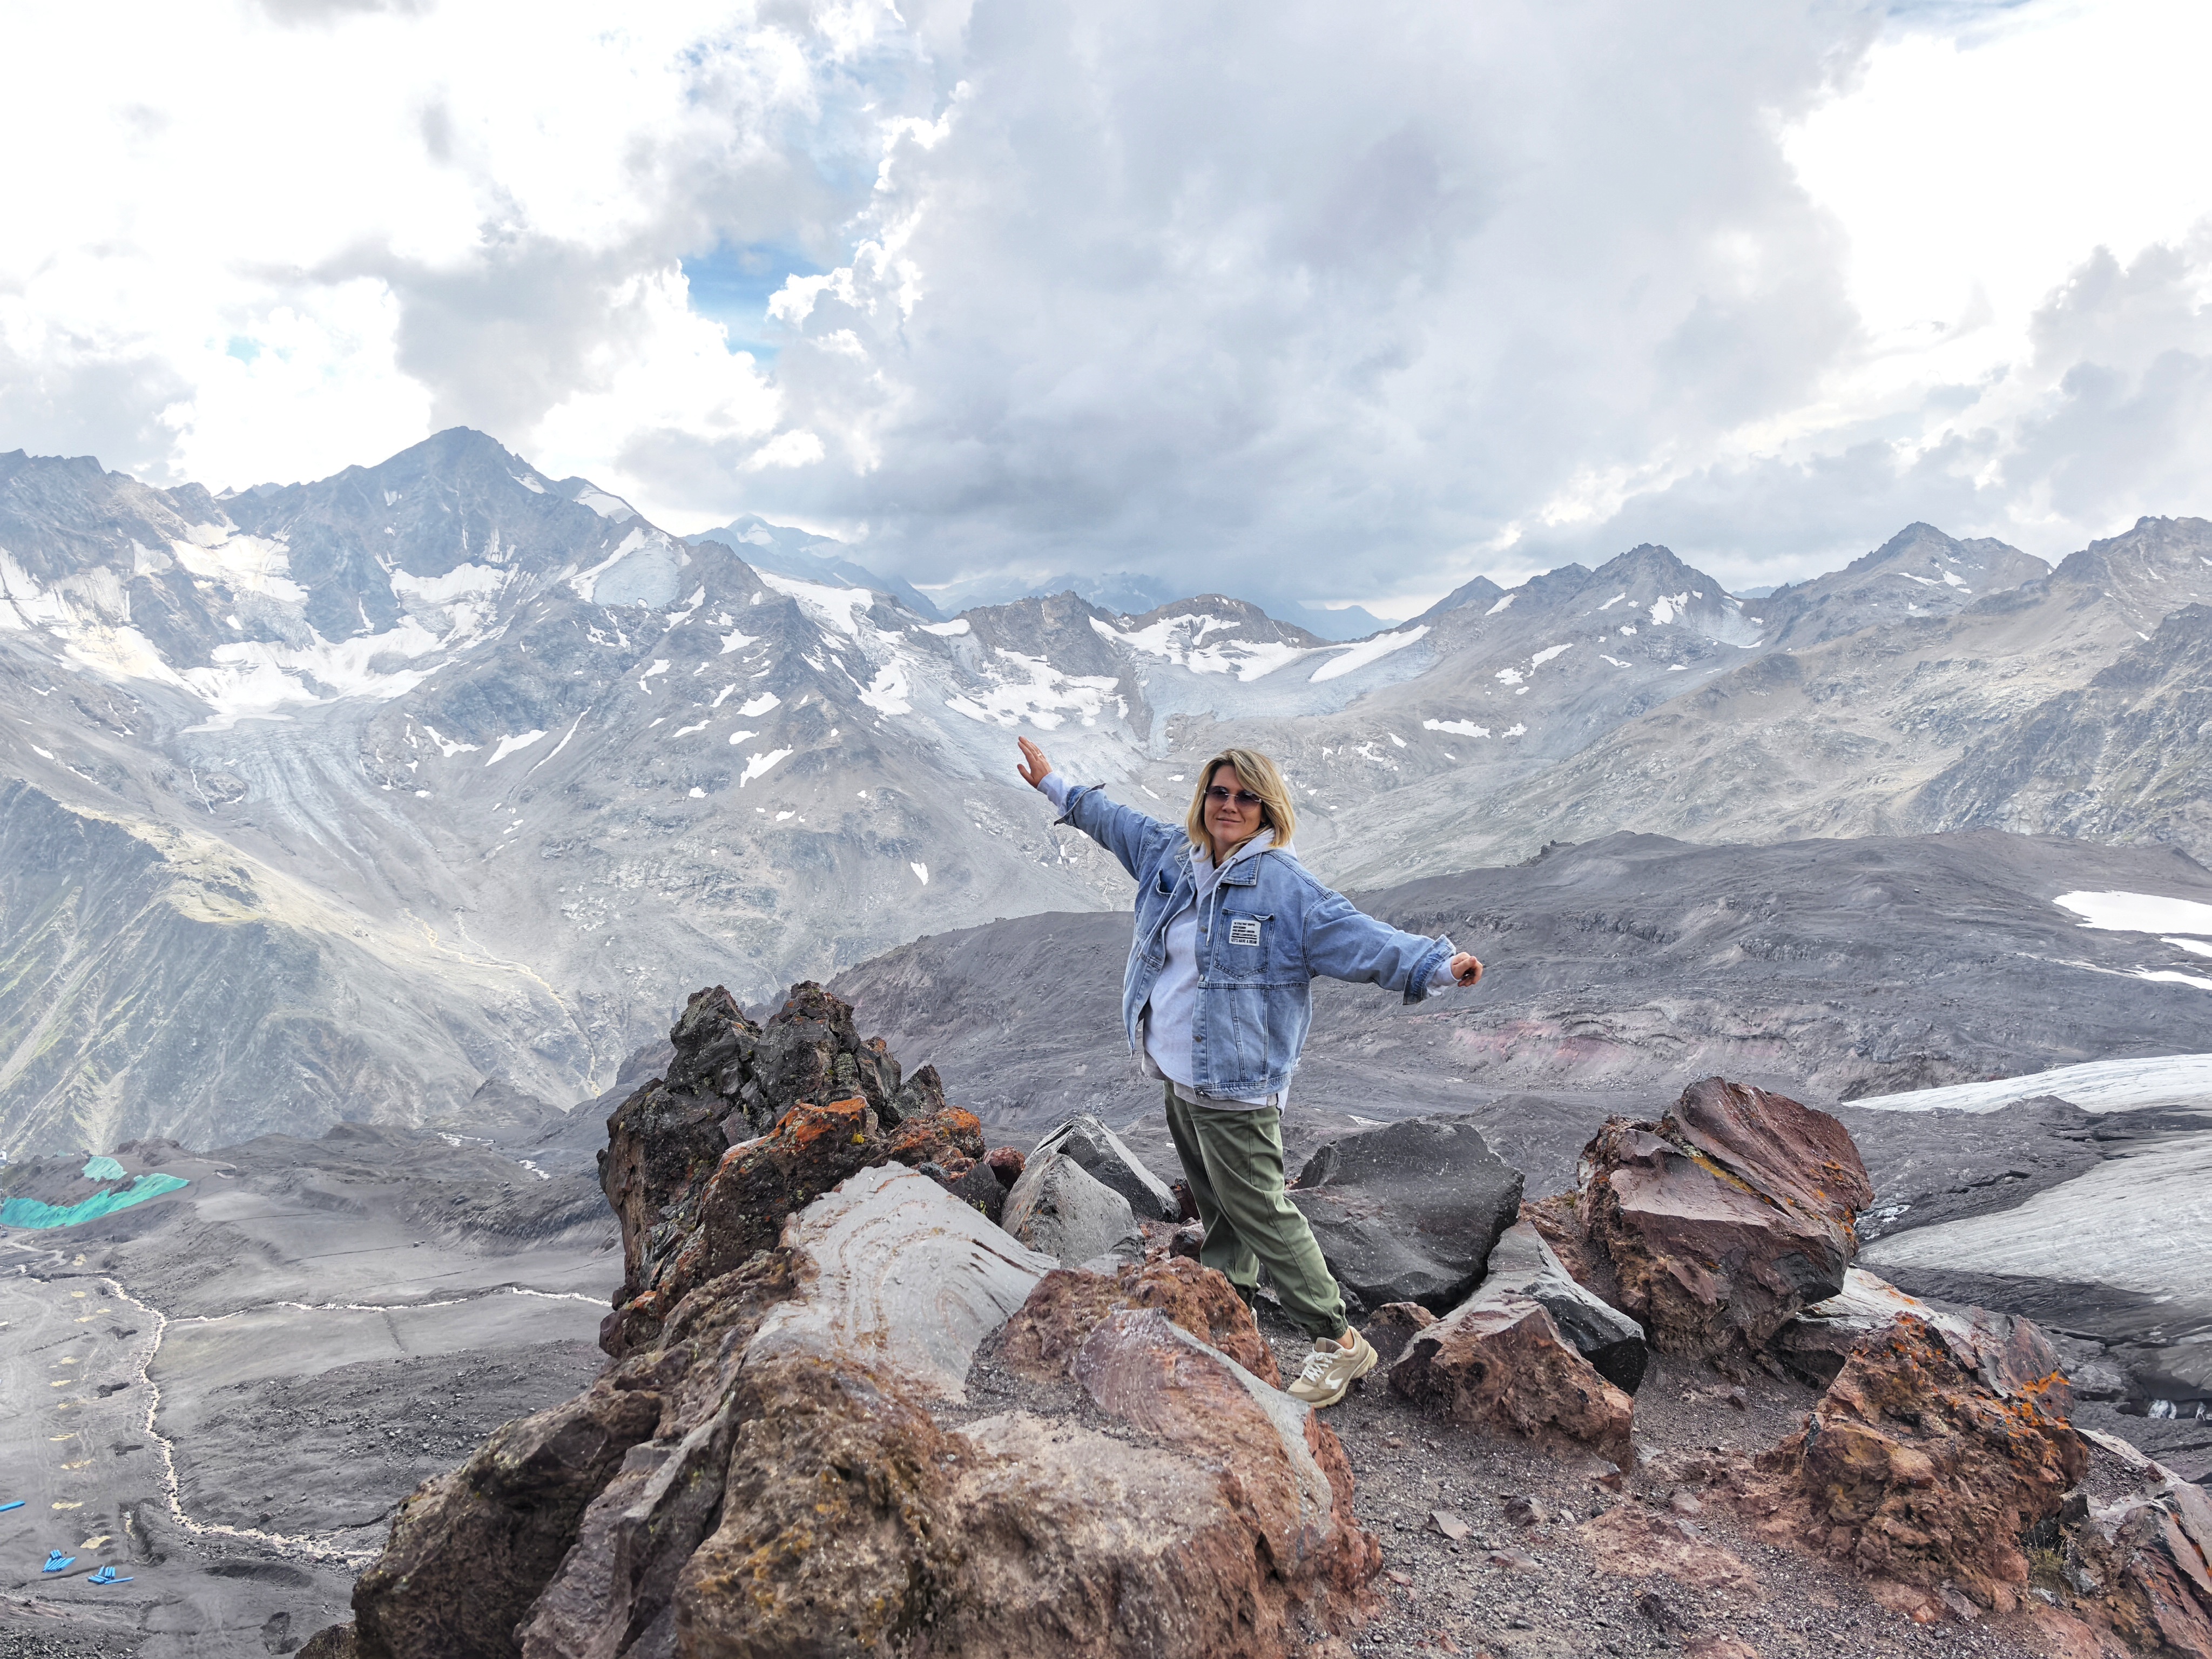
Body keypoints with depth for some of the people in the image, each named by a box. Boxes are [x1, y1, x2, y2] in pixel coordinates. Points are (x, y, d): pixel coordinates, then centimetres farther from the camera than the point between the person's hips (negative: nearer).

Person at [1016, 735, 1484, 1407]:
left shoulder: (1286, 886, -14)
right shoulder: (1170, 854, 5)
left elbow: (1358, 937, -23)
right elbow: (1113, 820, 22)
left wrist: (1437, 965, -37)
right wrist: (1053, 784, 33)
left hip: (1235, 1089, -7)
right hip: (1177, 1080, 7)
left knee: (1260, 1213, -4)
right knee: (1215, 1207, 21)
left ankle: (1339, 1344, 9)